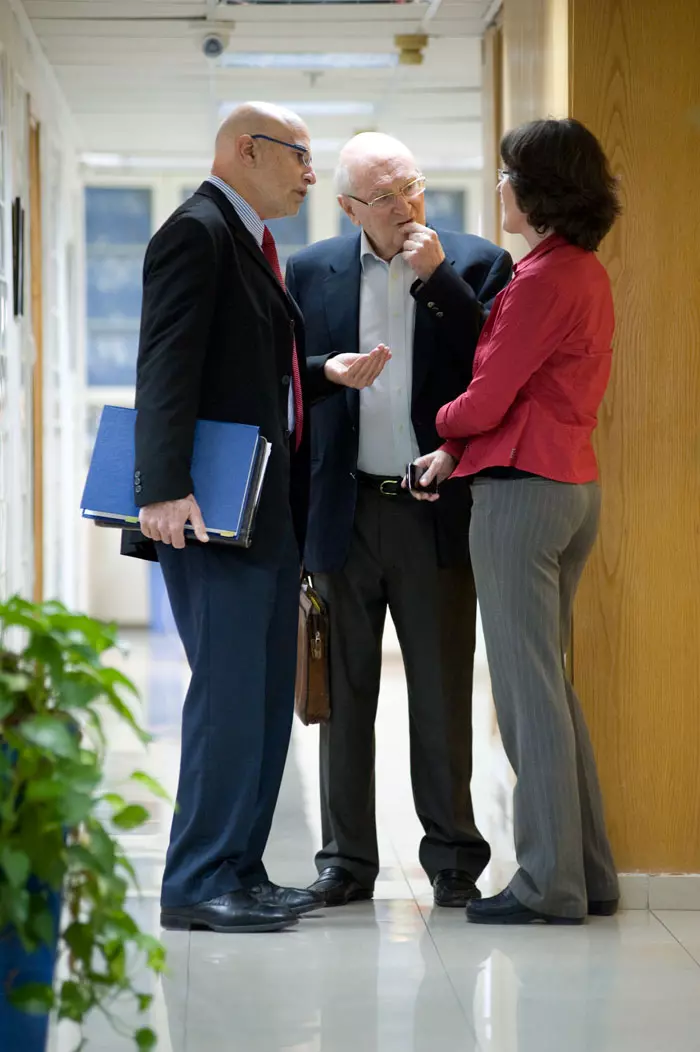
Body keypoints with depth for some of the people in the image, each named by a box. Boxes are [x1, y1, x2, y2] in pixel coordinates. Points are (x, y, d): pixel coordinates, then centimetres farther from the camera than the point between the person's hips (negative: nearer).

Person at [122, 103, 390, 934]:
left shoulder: (251, 243, 21)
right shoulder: (197, 232, -9)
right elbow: (168, 365, -18)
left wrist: (325, 373, 8)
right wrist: (166, 488, -26)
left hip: (269, 511, 10)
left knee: (267, 697, 11)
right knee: (229, 693, -9)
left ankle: (240, 871, 17)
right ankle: (197, 884, -4)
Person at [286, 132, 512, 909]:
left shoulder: (475, 263, 2)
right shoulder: (310, 272, 7)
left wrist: (436, 278, -14)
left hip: (435, 511, -2)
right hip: (345, 512, 2)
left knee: (443, 692, 3)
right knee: (344, 690, 7)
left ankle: (453, 859, 13)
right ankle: (346, 858, 16)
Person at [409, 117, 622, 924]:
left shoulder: (542, 280, -16)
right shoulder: (587, 272, 14)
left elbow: (487, 401, -14)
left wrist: (445, 426, 8)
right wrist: (458, 452, 10)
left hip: (520, 489, -10)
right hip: (574, 485, 10)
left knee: (527, 691, -4)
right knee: (550, 685, 15)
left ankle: (549, 885, -1)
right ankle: (588, 873, 19)